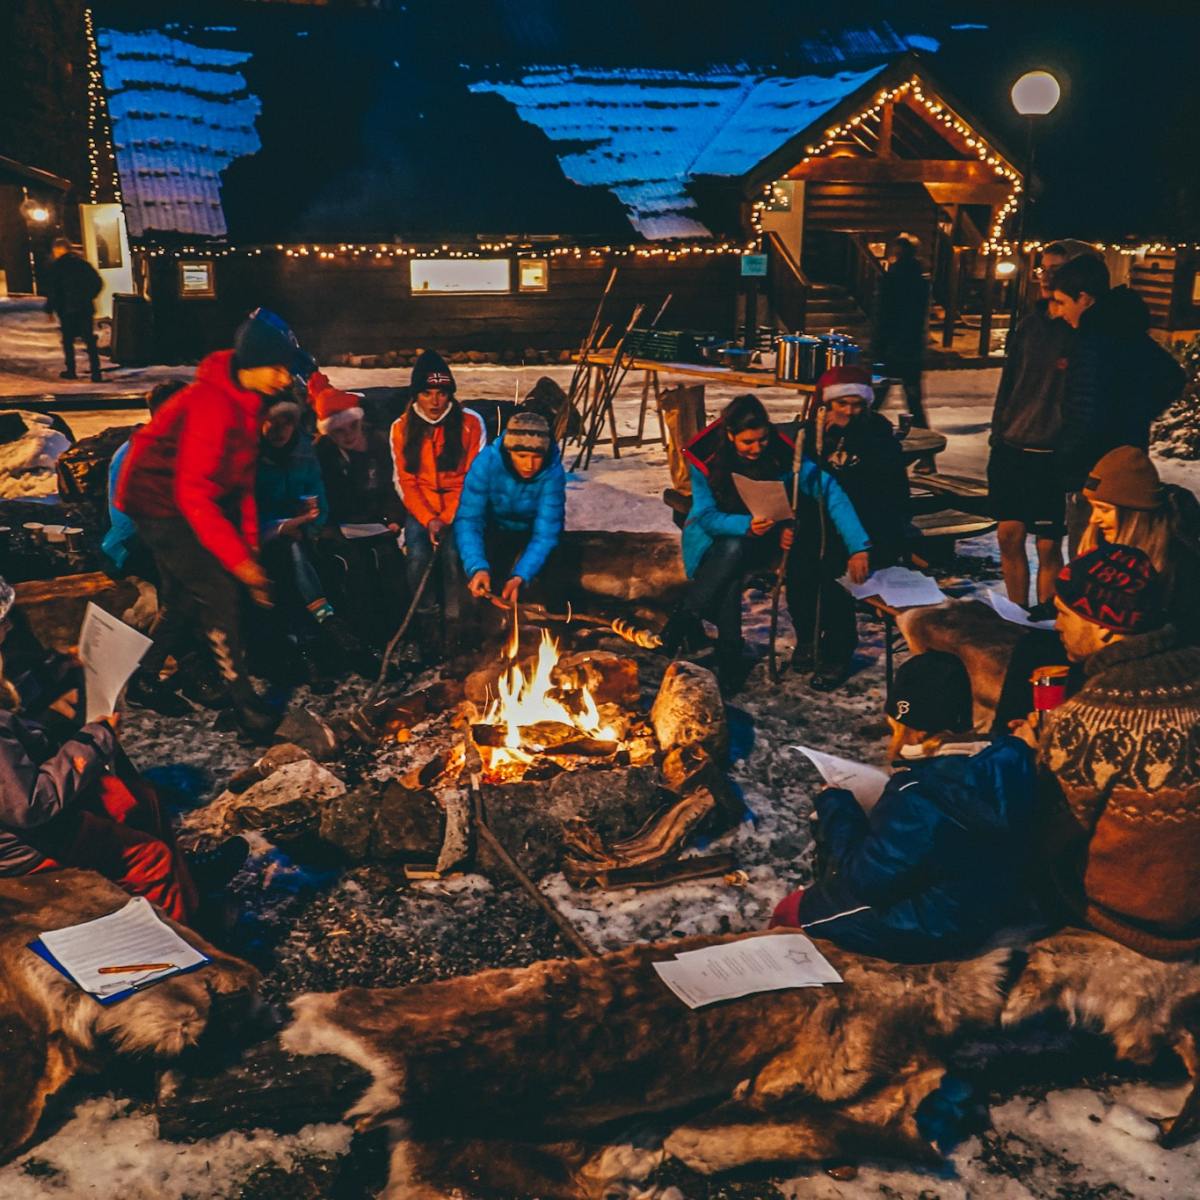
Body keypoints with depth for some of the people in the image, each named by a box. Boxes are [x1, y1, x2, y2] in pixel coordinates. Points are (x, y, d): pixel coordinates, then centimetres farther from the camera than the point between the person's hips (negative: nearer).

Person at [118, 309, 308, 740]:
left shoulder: (246, 400, 1)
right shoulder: (212, 403, -29)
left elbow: (243, 481, 7)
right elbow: (194, 493, -30)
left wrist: (251, 545, 3)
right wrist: (238, 558, -28)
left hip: (186, 503, 10)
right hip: (160, 502, -10)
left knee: (185, 596, 17)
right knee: (217, 591, -12)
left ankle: (143, 678, 35)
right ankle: (243, 704, -4)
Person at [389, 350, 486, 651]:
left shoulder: (470, 423, -3)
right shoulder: (402, 428, 4)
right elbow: (405, 482, 4)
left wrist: (447, 519, -14)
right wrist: (428, 520, -12)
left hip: (460, 508, -2)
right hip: (421, 510, 2)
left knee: (453, 552, -30)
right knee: (417, 555, -27)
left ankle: (454, 621, -14)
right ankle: (427, 619, -8)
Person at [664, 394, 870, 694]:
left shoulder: (782, 454, -18)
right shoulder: (706, 458, -18)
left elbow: (829, 490, -27)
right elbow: (707, 516, -18)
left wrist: (857, 546, -39)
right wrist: (746, 526, -38)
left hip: (761, 542, 2)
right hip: (715, 538, -2)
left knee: (735, 550, -33)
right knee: (734, 549, -35)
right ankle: (729, 656, -27)